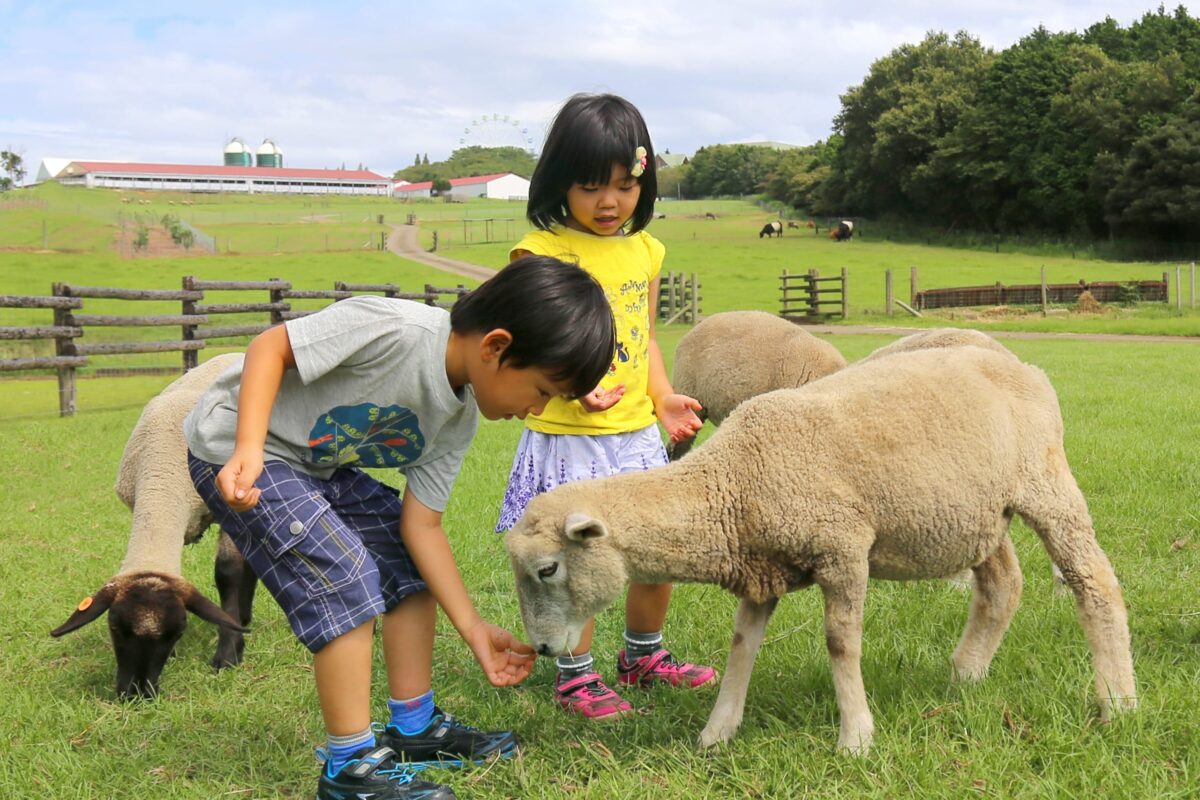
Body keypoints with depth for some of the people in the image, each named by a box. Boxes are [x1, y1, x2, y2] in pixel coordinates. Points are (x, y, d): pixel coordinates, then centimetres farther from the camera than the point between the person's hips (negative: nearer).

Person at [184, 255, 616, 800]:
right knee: (346, 576, -19)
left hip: (317, 463, 9)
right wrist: (249, 450, -35)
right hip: (234, 452, -9)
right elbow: (270, 346, -25)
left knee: (413, 560, 7)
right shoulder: (394, 328, -31)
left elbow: (420, 524, 0)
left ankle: (413, 728, 20)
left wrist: (473, 627, -2)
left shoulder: (458, 421, -4)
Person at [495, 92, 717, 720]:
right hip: (566, 436, -6)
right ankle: (575, 674, 19)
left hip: (636, 434, 6)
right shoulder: (541, 251, -11)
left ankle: (644, 655, 35)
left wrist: (664, 397, 3)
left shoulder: (645, 250, 10)